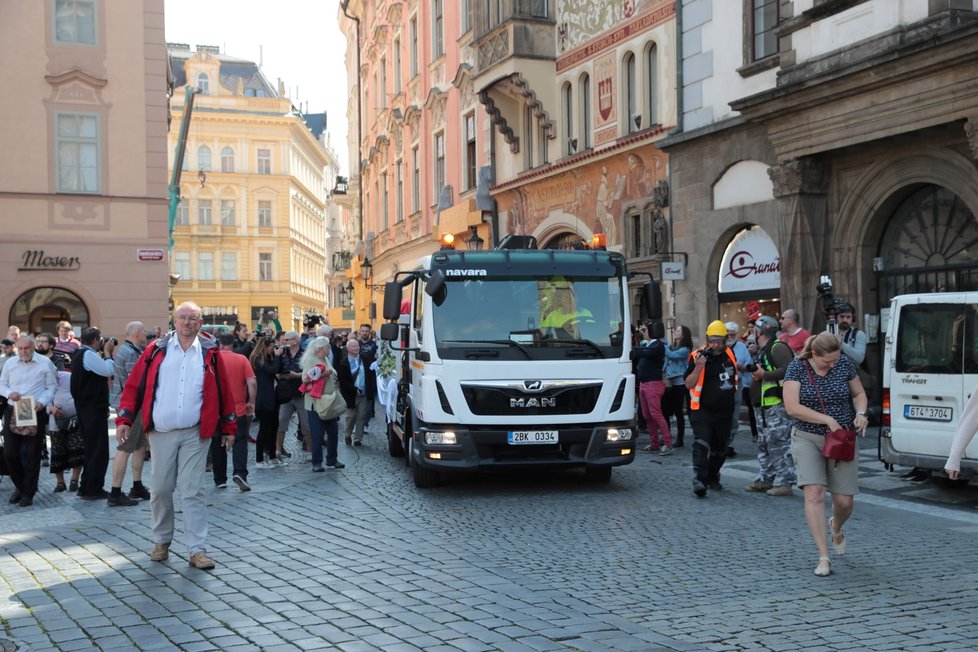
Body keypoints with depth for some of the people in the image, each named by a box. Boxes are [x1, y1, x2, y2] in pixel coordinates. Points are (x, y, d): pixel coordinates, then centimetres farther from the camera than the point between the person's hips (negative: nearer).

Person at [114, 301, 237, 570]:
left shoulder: (210, 353, 3)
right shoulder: (156, 350, 3)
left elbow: (223, 391, 8)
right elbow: (134, 385, 4)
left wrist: (228, 426, 8)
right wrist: (124, 419, -4)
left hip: (196, 434, -1)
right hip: (161, 432, 1)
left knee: (193, 491, -1)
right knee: (160, 490, 9)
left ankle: (197, 549, 1)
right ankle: (161, 541, 26)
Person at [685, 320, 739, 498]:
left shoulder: (729, 354, 7)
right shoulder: (698, 356, -9)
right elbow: (688, 384, -12)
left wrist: (733, 391, 15)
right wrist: (698, 368, -25)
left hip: (725, 411, 6)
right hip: (703, 410, -6)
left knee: (720, 449, 15)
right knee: (701, 445, -21)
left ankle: (712, 478, 32)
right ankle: (699, 481, -28)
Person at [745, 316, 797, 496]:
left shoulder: (777, 347, -11)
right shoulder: (763, 351, 22)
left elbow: (789, 370, -23)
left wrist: (764, 375, -22)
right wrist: (755, 371, 18)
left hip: (778, 405, -11)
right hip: (766, 405, 11)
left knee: (780, 443, -9)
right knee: (764, 443, 14)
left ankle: (785, 482, -6)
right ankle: (765, 480, 21)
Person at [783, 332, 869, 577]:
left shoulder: (844, 364, -1)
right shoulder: (797, 367, -9)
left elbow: (859, 394, 13)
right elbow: (792, 407, -16)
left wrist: (860, 413, -8)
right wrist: (827, 420, -20)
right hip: (807, 439, -2)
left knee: (844, 501, 1)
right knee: (814, 493, -17)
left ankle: (836, 527, 38)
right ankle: (824, 557, -12)